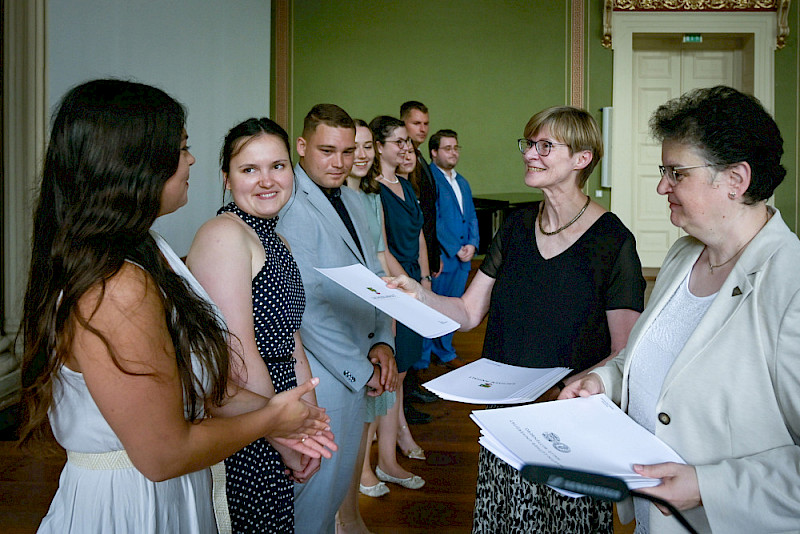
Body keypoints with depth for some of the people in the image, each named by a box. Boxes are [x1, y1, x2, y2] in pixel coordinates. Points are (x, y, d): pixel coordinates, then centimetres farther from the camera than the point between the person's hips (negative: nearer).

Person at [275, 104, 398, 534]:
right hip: (321, 378, -8)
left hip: (359, 369, 8)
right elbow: (306, 309, -22)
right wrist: (359, 371, -15)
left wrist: (382, 342, -1)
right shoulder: (290, 210, -18)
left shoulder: (351, 199, 9)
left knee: (341, 480, 21)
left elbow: (373, 276, 13)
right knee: (315, 489, 6)